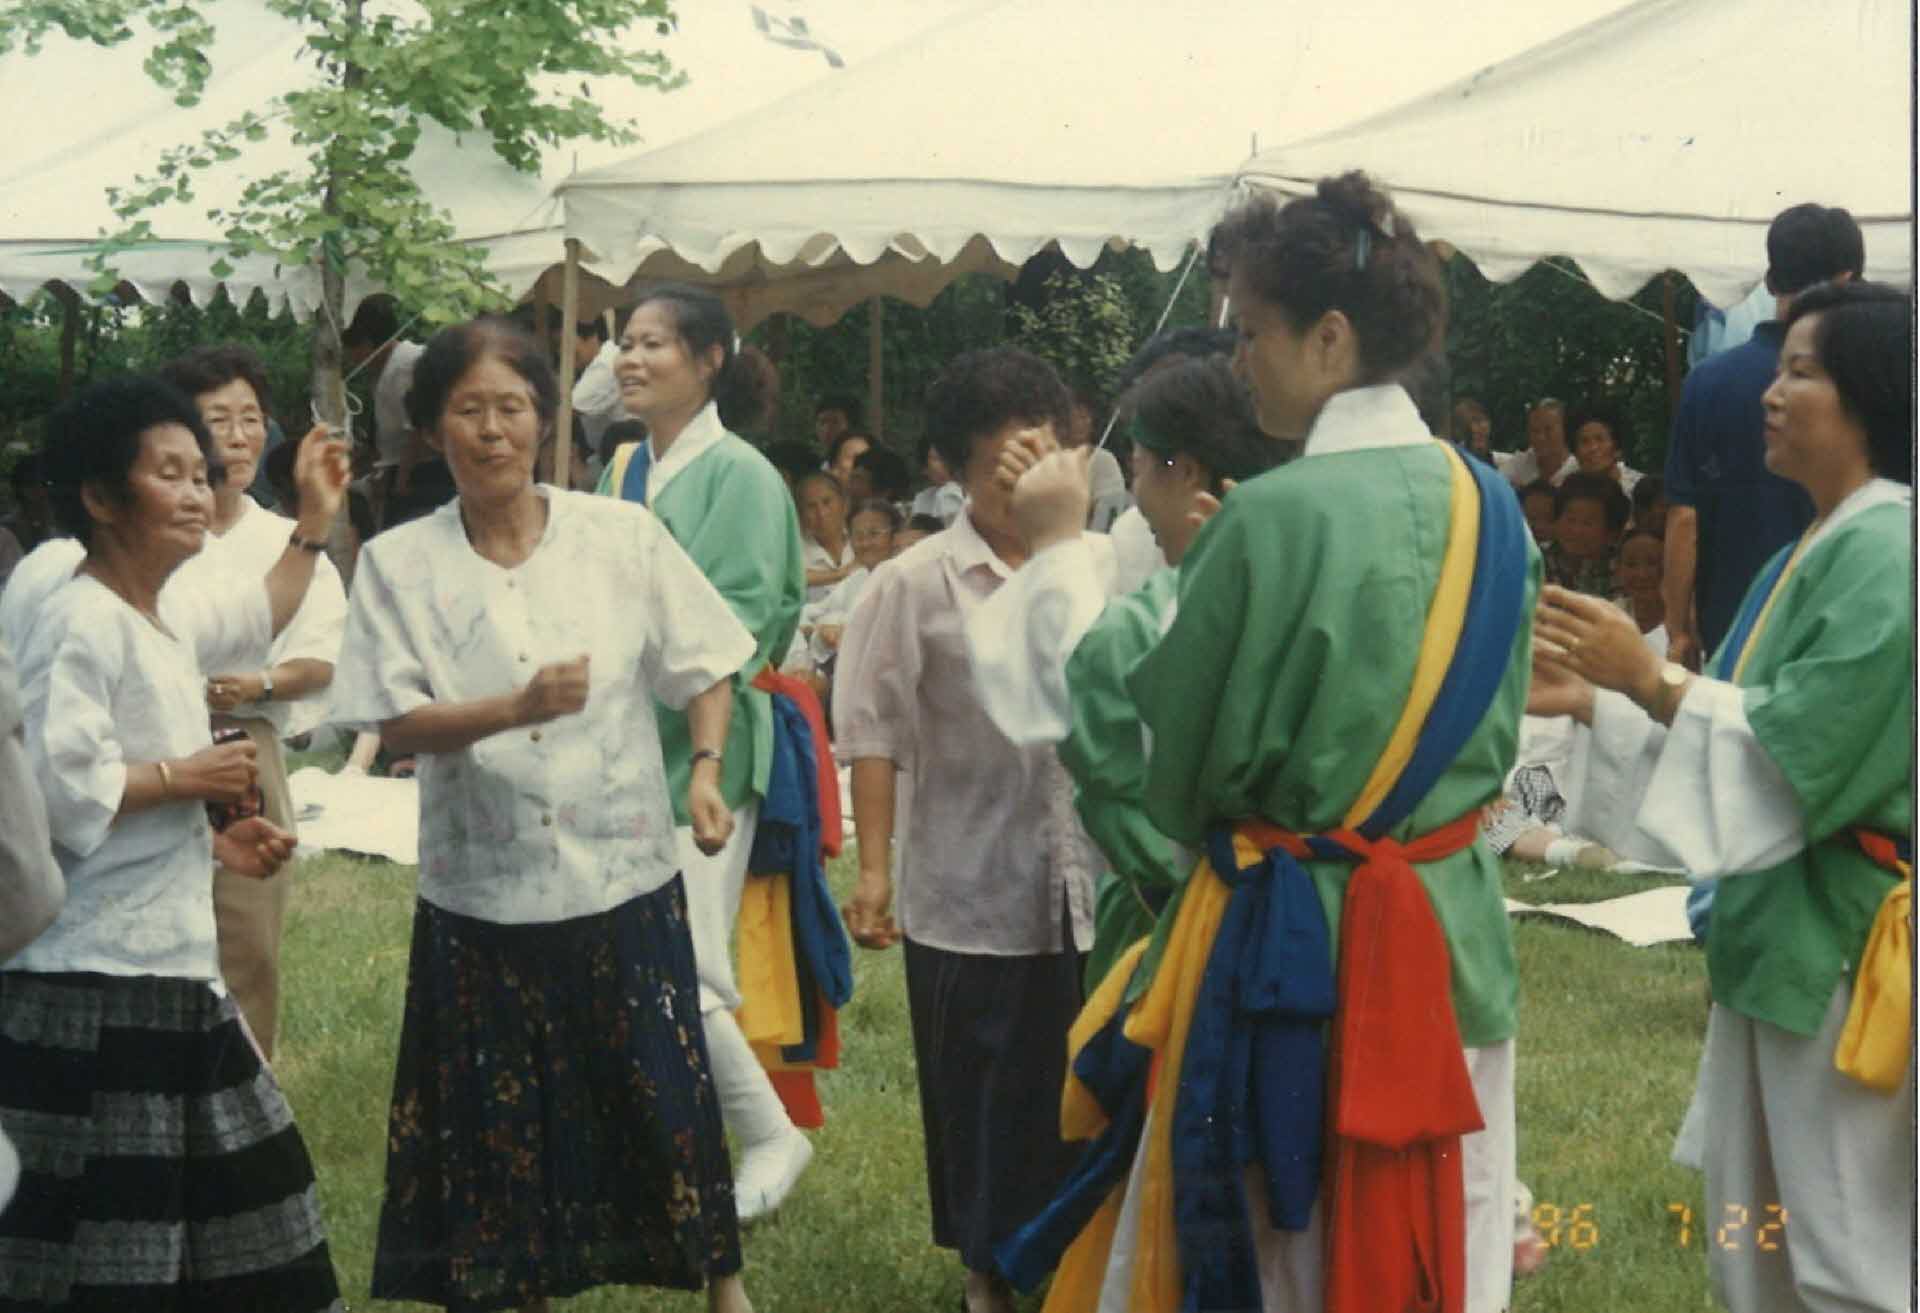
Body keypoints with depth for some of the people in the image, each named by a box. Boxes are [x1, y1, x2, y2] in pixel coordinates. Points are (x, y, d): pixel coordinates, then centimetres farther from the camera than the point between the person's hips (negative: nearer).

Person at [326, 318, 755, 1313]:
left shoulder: (622, 535, -2)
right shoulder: (399, 563, -4)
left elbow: (704, 668, 4)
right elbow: (398, 724, -9)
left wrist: (705, 769, -13)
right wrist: (520, 706, -25)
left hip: (623, 871, 0)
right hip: (484, 884, 0)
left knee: (660, 1085, 8)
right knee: (500, 1108, 9)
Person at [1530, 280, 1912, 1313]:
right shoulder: (1818, 552, 15)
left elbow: (1803, 744, -22)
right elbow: (1752, 730, 15)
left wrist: (1650, 678, -18)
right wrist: (1593, 702, 7)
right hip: (1774, 923, 10)